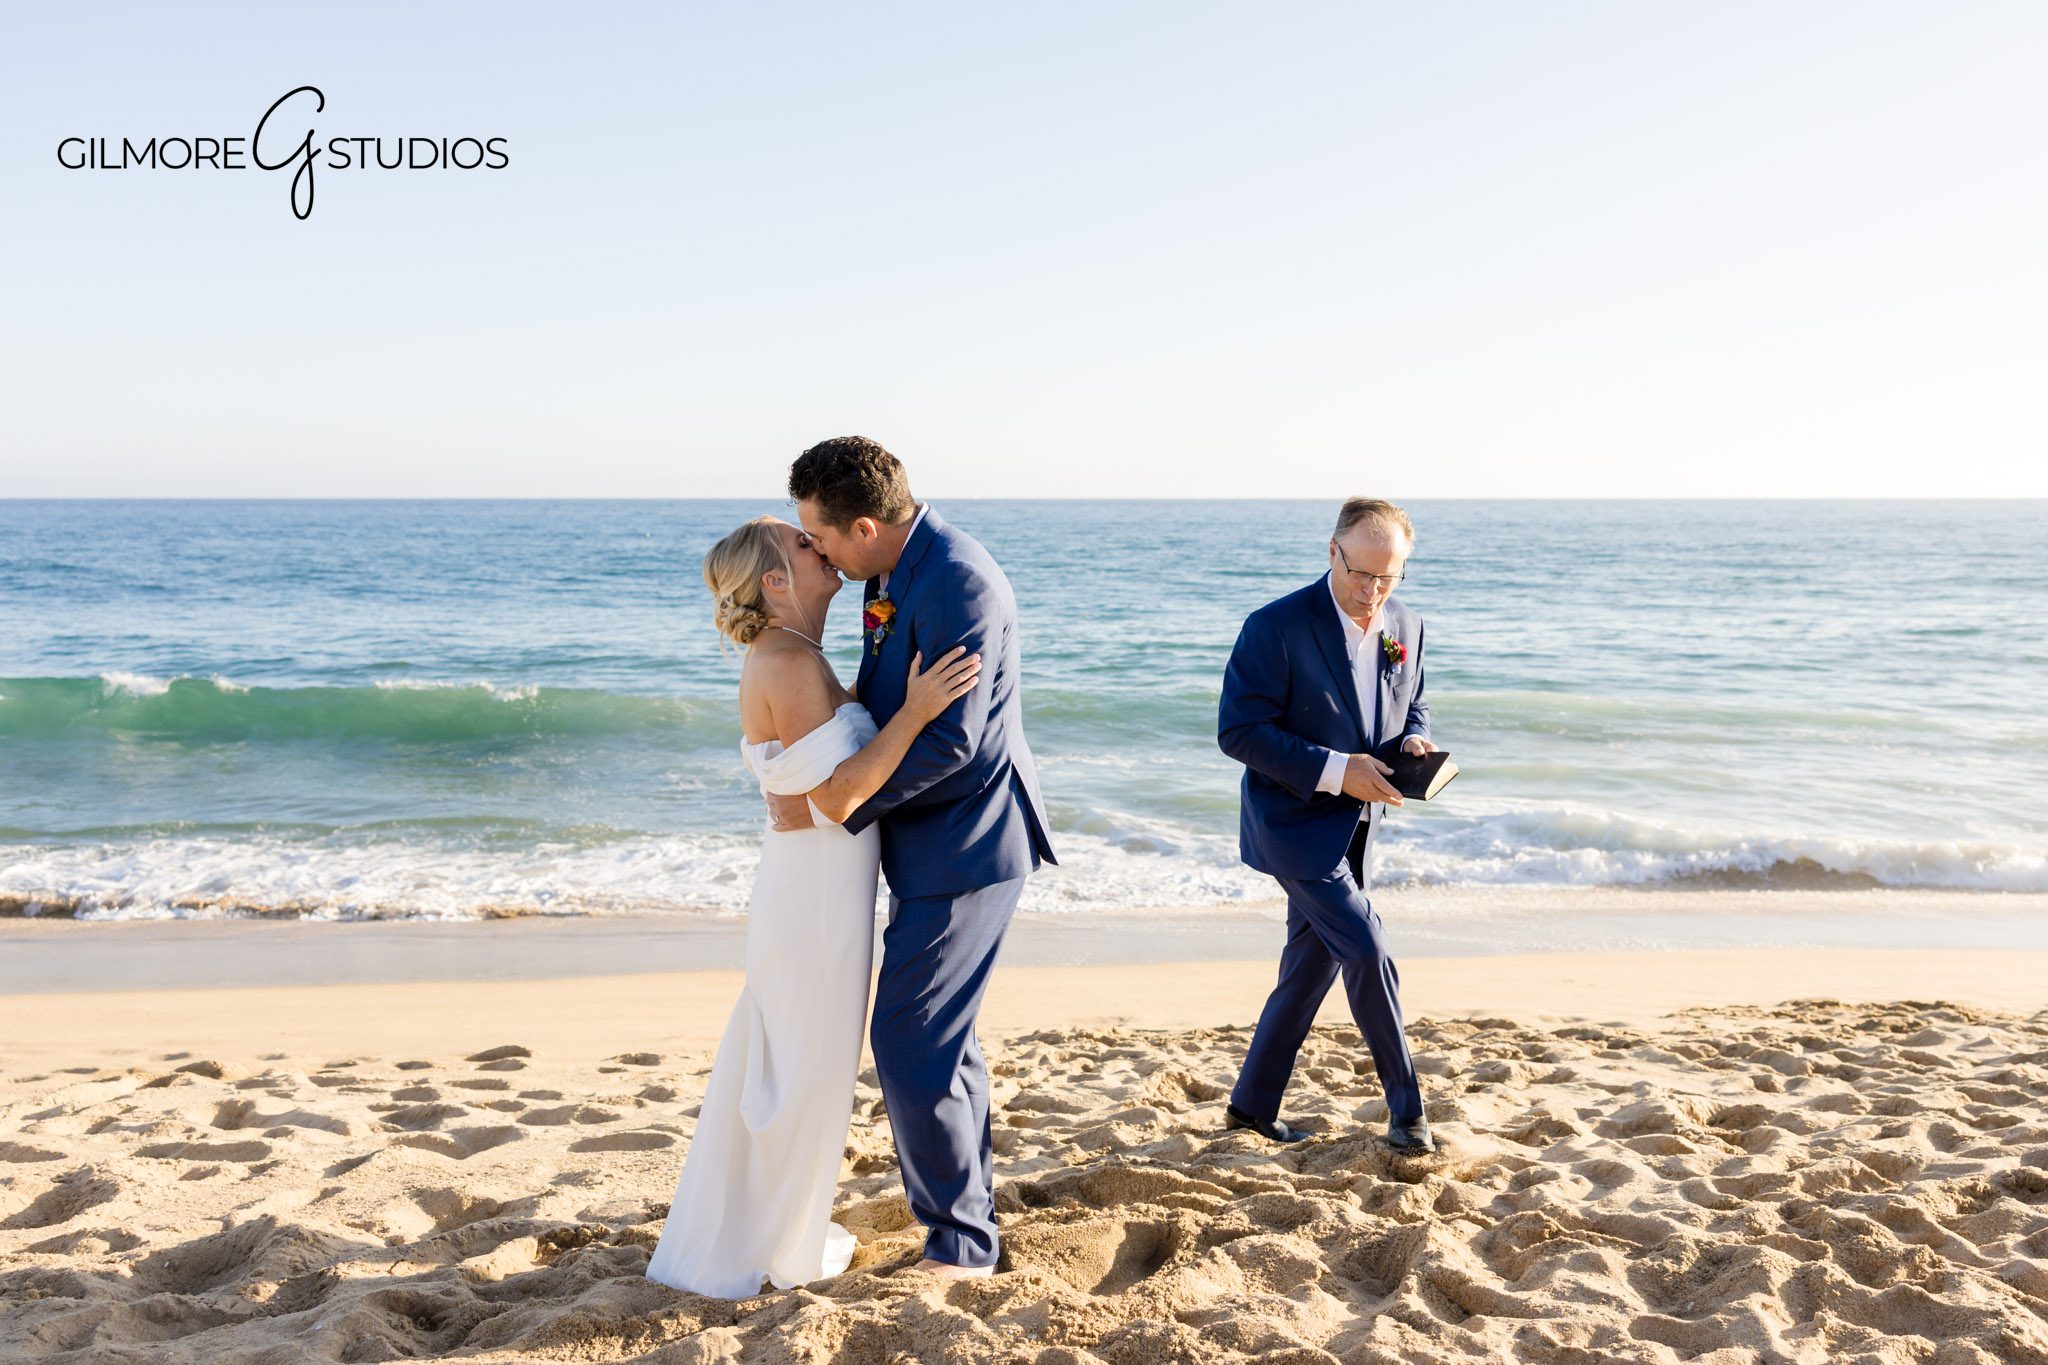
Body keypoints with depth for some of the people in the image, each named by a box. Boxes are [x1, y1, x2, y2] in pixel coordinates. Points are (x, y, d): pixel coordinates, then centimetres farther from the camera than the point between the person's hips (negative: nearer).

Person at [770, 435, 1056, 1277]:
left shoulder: (957, 584, -24)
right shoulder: (897, 571, 6)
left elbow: (949, 742, -26)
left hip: (965, 844, -10)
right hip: (933, 839, 10)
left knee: (911, 1044, -6)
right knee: (939, 1037, 19)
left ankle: (959, 1245, 9)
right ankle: (969, 1212, 35)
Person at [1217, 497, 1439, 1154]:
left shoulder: (1406, 627, 4)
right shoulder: (1277, 627, -17)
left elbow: (1414, 705, 19)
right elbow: (1239, 730, -18)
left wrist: (1415, 742, -6)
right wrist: (1335, 771, -23)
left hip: (1355, 827, 7)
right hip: (1296, 822, -7)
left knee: (1311, 965, 12)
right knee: (1366, 951, -11)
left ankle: (1252, 1102, 26)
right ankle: (1406, 1107, 6)